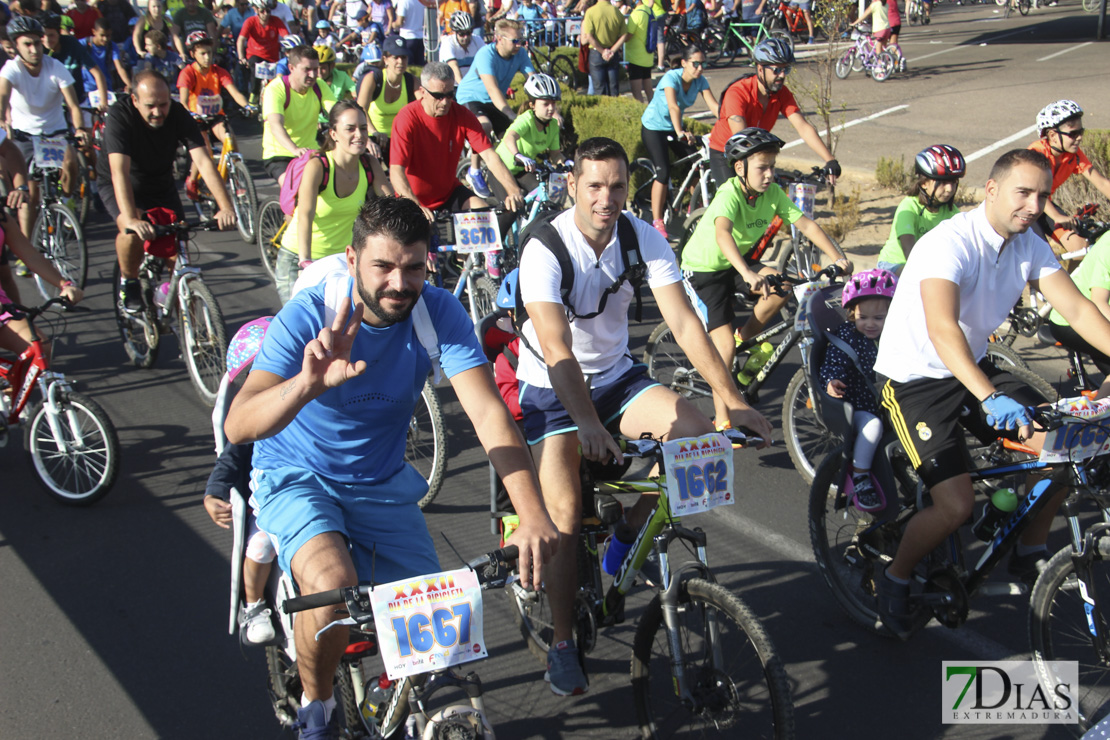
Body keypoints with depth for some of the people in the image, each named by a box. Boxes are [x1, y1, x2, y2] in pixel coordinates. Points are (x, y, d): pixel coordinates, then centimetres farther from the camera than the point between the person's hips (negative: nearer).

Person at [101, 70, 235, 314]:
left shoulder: (178, 115, -23)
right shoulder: (119, 116, -31)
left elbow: (203, 161, -31)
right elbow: (120, 172, -40)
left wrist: (226, 208, -44)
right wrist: (132, 220, -54)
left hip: (161, 184, 3)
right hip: (118, 186, -3)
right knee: (133, 231, -31)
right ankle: (128, 282, -4)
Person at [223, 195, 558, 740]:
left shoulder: (439, 313, -17)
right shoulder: (307, 317, -24)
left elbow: (489, 414, -27)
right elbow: (239, 426, -35)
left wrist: (533, 516, -41)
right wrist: (308, 384, -56)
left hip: (382, 484, 3)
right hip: (296, 476, -3)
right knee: (333, 587, -32)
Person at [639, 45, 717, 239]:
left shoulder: (700, 81, -12)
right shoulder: (671, 78, -28)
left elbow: (714, 106, -22)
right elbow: (673, 107, -44)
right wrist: (680, 132, -59)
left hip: (674, 127, 6)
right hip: (653, 127, -6)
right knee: (663, 173, -17)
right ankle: (657, 222, -9)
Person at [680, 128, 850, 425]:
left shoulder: (773, 193, -11)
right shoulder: (729, 195, -30)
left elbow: (805, 224, -14)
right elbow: (722, 234, -49)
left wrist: (837, 257, -27)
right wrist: (748, 274, -64)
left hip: (738, 263, 6)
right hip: (702, 269, -6)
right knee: (725, 344, -15)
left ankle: (747, 336, 4)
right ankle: (722, 419, -3)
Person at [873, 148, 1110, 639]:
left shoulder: (1030, 246, -2)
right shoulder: (950, 243, -26)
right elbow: (942, 329, -40)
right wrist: (989, 398, -53)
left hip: (973, 368, 7)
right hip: (915, 378, -7)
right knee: (956, 506, -19)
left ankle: (1030, 554, 15)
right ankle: (895, 579, 9)